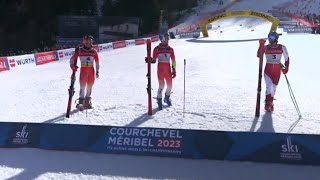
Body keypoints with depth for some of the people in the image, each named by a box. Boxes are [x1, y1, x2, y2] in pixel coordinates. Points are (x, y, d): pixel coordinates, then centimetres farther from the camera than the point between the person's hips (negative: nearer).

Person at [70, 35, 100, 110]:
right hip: (83, 70, -3)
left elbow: (97, 61, 12)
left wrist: (97, 71, 9)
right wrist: (73, 65, -17)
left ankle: (87, 101, 17)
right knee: (83, 85, -6)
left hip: (91, 70, 3)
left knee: (90, 85, 6)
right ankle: (81, 101, -2)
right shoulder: (79, 50, -1)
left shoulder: (93, 51, 5)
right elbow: (73, 58, 0)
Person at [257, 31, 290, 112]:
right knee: (269, 87, -15)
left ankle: (270, 102, 31)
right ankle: (268, 104, -5)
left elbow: (287, 58, 6)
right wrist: (261, 46, -25)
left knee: (274, 87, 11)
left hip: (277, 70, 1)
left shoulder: (282, 47, -3)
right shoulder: (266, 47, -3)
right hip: (268, 69, -1)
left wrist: (286, 68, -2)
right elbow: (259, 55, -15)